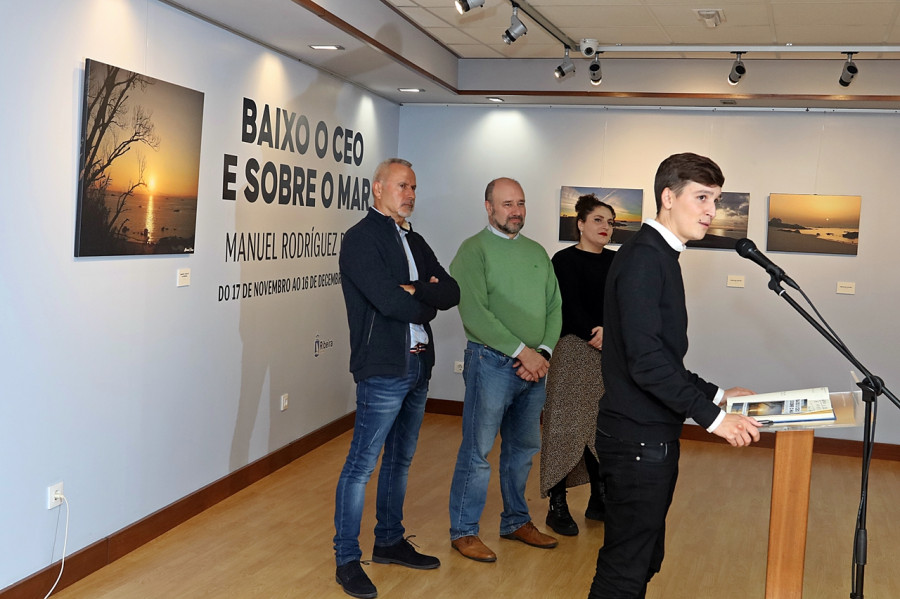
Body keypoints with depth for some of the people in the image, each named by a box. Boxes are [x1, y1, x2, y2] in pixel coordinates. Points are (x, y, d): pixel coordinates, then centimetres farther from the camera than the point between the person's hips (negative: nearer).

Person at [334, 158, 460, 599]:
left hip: (417, 365, 8)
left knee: (400, 459, 17)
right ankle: (347, 560, 8)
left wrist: (416, 291, -15)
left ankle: (390, 542, 31)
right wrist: (429, 304, -4)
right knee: (362, 465, -2)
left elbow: (451, 292, 5)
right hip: (383, 368, -8)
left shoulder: (414, 242, 16)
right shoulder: (362, 239, -10)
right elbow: (389, 302, -22)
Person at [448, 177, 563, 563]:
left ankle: (516, 521, 32)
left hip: (535, 366, 6)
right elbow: (475, 313, -16)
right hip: (491, 363, -6)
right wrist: (522, 351, -16)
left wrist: (543, 351, -6)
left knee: (523, 449, 16)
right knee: (477, 451, -1)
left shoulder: (537, 252, 14)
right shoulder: (473, 251, -6)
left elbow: (554, 308, 11)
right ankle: (463, 531, 12)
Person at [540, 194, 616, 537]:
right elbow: (571, 307, -9)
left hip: (610, 355, 6)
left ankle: (598, 501, 21)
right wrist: (595, 333, -16)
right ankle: (557, 506, 3)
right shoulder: (564, 260, -3)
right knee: (567, 427, -4)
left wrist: (609, 329, -14)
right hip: (574, 351, -5)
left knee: (603, 428, 9)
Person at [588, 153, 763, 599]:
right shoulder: (644, 257, -16)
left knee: (644, 561, 17)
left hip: (652, 436, 10)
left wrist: (715, 394, 13)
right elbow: (646, 361, -24)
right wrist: (712, 416, -19)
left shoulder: (660, 256, 14)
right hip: (639, 439, -10)